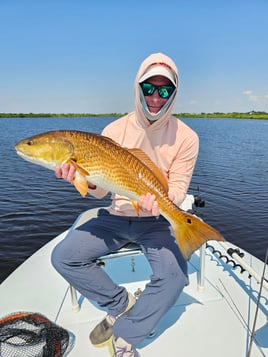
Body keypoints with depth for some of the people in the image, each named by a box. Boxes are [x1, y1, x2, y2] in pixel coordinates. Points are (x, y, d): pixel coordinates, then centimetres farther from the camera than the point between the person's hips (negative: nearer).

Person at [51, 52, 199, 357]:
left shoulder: (185, 137, -8)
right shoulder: (115, 130, -4)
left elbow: (178, 189, -7)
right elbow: (101, 190, -4)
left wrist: (161, 200, -31)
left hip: (156, 221, -2)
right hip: (116, 217, 2)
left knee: (175, 275, -27)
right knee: (63, 257, -10)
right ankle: (122, 303, 9)